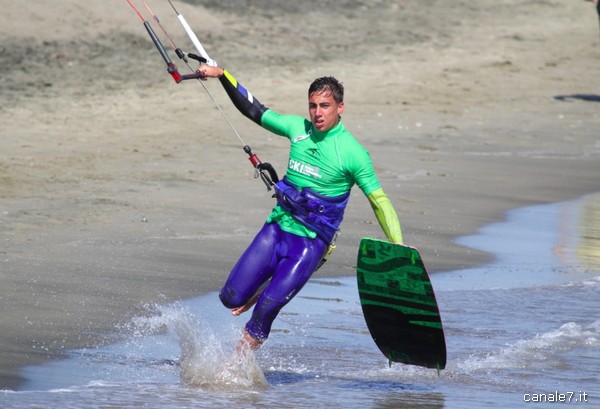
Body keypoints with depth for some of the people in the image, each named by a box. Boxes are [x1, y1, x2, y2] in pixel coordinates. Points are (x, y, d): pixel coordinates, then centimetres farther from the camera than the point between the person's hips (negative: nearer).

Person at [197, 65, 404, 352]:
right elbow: (253, 109, 15)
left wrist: (399, 249, -18)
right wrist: (221, 74, 8)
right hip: (276, 229, 5)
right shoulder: (298, 128, 3)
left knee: (266, 308, -16)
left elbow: (379, 201, -9)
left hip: (311, 243, -5)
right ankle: (266, 287, 34)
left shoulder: (352, 153, -11)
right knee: (231, 298, 1)